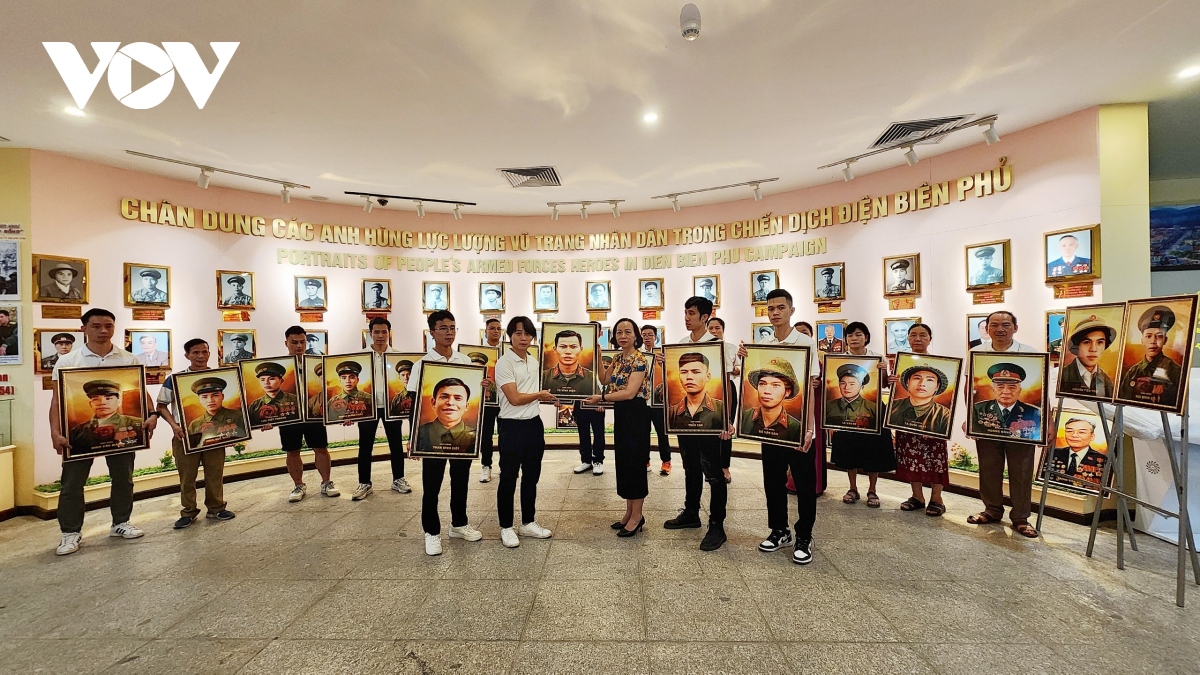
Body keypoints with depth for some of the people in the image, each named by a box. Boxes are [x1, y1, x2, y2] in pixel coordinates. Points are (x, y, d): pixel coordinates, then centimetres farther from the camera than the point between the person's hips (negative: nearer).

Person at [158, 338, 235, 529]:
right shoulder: (175, 378, -2)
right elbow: (162, 406, 1)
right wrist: (174, 425, -13)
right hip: (186, 435, -1)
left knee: (215, 473, 8)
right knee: (187, 476, 7)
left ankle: (216, 508, 21)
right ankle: (188, 512, 20)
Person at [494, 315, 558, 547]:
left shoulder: (534, 361, 9)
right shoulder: (504, 363, -14)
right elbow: (515, 398, -19)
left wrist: (547, 400, 4)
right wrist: (541, 394, -6)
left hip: (534, 424, 7)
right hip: (512, 427, -7)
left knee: (531, 476, 16)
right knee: (508, 478, 5)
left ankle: (528, 523, 30)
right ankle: (506, 528, 20)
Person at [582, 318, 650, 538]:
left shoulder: (639, 360, -15)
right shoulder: (618, 358, 10)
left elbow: (629, 392, -22)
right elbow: (604, 380, 17)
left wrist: (601, 398, -22)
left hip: (636, 414, -9)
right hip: (621, 413, 9)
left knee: (634, 461, -1)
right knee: (623, 461, 13)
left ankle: (637, 516, 13)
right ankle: (629, 512, 26)